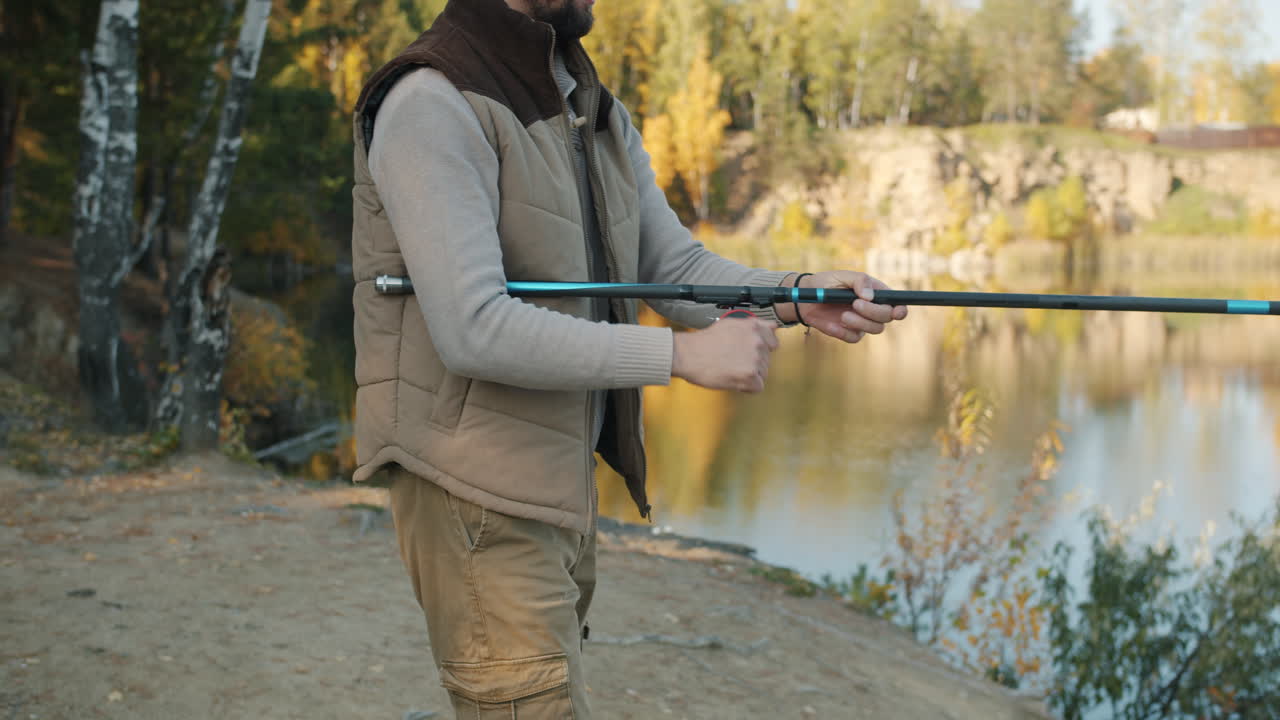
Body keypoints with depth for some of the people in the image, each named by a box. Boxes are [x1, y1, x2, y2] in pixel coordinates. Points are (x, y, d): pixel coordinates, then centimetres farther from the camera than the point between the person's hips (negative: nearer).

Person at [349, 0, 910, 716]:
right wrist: (682, 354, -24)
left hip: (563, 483, 9)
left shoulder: (602, 116, 12)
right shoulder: (432, 105, -17)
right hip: (477, 489, -9)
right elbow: (473, 330, -26)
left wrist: (800, 296, -11)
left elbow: (681, 271, 9)